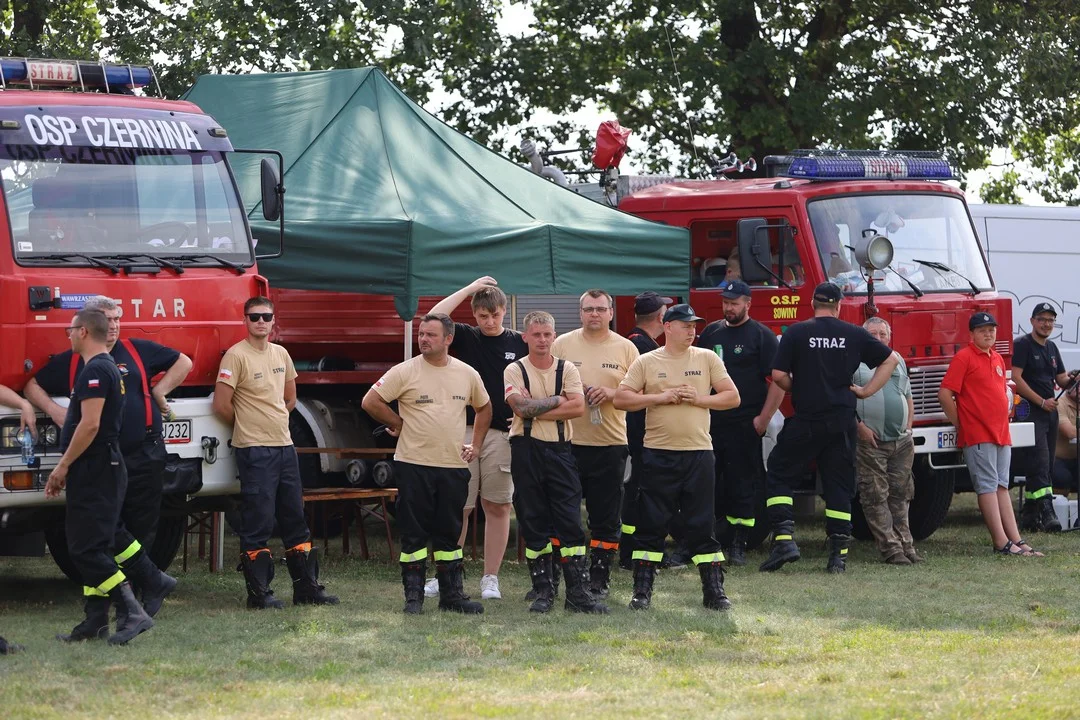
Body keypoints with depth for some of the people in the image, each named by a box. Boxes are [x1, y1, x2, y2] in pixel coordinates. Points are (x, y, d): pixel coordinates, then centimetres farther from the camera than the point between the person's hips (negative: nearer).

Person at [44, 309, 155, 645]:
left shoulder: (95, 371, -15)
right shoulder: (107, 367, 19)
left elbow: (90, 425, -23)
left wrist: (63, 466, -16)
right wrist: (68, 468, 23)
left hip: (95, 473, -11)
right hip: (101, 471, 11)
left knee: (87, 549, -14)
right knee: (88, 548, 12)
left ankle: (132, 613, -21)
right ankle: (95, 620, 14)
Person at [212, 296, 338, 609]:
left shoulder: (281, 354, 11)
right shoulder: (236, 356, -11)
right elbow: (221, 405, -13)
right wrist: (246, 427, 2)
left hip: (284, 445, 7)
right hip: (254, 451, -7)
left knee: (295, 520, 11)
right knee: (258, 524, -5)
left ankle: (307, 588, 17)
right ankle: (258, 593, 1)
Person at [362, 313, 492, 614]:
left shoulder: (467, 374, 6)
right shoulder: (405, 372, -6)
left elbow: (484, 408, 22)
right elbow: (371, 401, -6)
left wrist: (476, 445, 14)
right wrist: (398, 424, -1)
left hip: (453, 465, 3)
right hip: (414, 465, -3)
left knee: (450, 533, 9)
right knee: (414, 533, 0)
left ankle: (452, 595, 15)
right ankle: (413, 597, 5)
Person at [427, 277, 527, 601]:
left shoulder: (521, 344, 7)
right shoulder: (465, 338, 6)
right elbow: (434, 318, -10)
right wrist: (471, 288, -7)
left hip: (503, 434, 0)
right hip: (463, 431, 0)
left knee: (497, 506, 2)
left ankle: (490, 578, 9)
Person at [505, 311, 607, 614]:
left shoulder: (567, 369, 7)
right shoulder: (515, 370, 2)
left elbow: (578, 407, -8)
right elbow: (521, 407, -14)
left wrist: (536, 409, -12)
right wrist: (558, 400, -8)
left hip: (560, 451, 1)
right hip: (526, 450, -1)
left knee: (570, 522, -4)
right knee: (533, 523, 3)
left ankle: (578, 592, -4)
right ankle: (542, 591, 10)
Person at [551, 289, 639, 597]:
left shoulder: (625, 348, 6)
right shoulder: (562, 344, 6)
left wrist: (612, 393, -13)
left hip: (610, 443, 0)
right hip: (568, 442, 0)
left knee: (606, 518, 5)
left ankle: (599, 578, 13)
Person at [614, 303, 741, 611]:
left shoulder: (707, 359, 8)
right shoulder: (646, 362, 4)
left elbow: (732, 397, 7)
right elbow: (621, 399, -2)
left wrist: (699, 398, -8)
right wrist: (659, 398, -11)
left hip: (698, 452, 1)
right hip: (658, 454, -1)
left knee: (702, 525, 2)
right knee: (651, 525, 1)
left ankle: (714, 591, 5)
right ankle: (642, 591, 6)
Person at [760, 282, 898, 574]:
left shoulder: (797, 333, -4)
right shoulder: (854, 334, 4)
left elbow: (778, 375, -7)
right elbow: (889, 360, 9)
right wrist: (866, 391, 9)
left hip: (806, 420, -3)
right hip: (843, 423, 3)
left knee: (778, 475, 7)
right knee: (839, 485, 8)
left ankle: (784, 537, -9)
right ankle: (839, 554, 5)